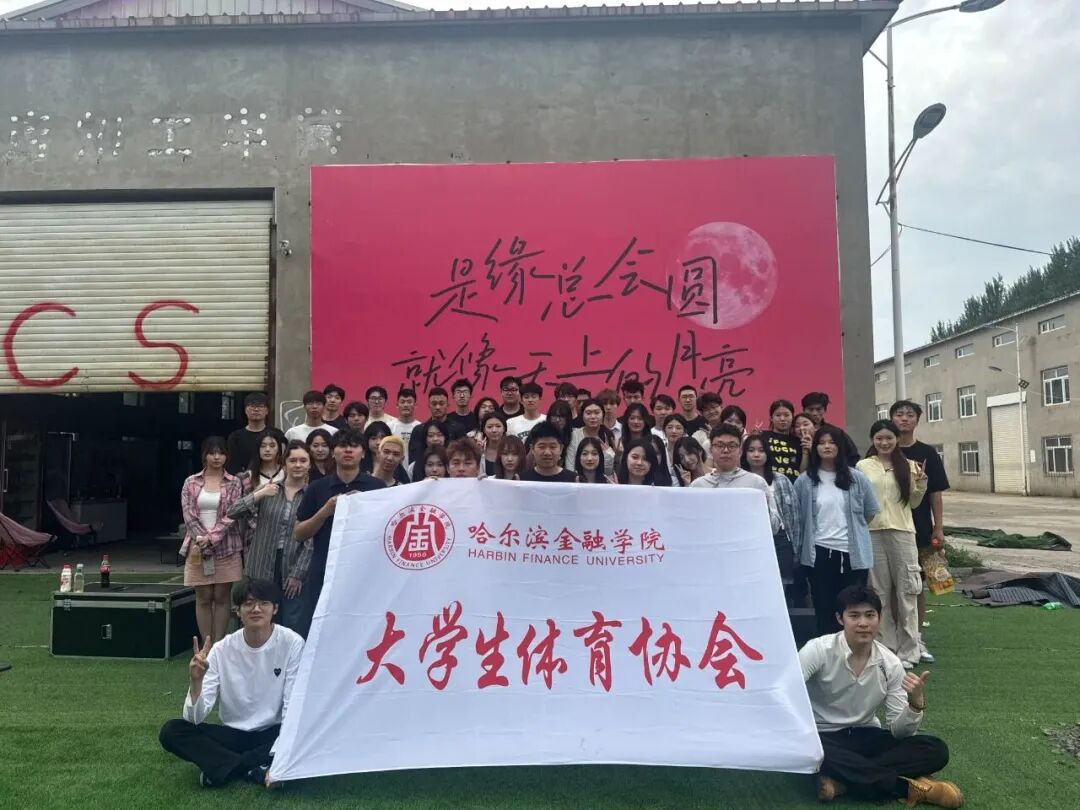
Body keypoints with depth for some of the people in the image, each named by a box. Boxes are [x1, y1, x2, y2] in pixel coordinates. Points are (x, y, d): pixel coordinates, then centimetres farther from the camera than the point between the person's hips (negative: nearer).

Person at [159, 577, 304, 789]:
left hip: (273, 734, -2)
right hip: (232, 734, 2)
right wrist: (195, 682, -34)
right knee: (171, 732, -18)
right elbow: (195, 719, -15)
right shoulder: (222, 650, -11)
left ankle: (219, 765, -17)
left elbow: (294, 706, -15)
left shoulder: (292, 643, -16)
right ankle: (254, 769, -21)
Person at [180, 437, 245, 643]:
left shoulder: (234, 483, 2)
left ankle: (219, 645, 11)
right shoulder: (191, 482, 6)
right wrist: (202, 539, -14)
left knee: (221, 597, 4)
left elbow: (231, 515, -6)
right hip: (198, 548, 1)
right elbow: (188, 515, -1)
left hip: (226, 548, -1)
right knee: (203, 598, 6)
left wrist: (212, 538, -16)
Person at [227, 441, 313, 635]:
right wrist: (259, 494, -15)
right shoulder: (267, 489, 7)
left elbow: (312, 540, -6)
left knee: (294, 630, -1)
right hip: (263, 568, 2)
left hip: (295, 570, -2)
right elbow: (232, 512, -1)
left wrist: (298, 573, -11)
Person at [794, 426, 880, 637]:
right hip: (819, 553, 0)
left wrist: (853, 531, 12)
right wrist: (799, 551, 5)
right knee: (824, 609, 7)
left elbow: (871, 511, 13)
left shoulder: (856, 478, 2)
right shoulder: (804, 481, 0)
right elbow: (796, 518, 4)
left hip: (852, 553, 0)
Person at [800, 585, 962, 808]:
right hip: (822, 738, -4)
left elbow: (899, 732, -6)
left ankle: (843, 780, -26)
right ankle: (910, 788, -25)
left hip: (865, 737, 4)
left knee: (935, 750, -16)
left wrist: (916, 703, -24)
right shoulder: (819, 650, -17)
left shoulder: (890, 664, -5)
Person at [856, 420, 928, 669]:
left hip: (902, 531, 0)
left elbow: (914, 503, 10)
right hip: (872, 533, 0)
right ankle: (886, 648, 17)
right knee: (880, 592, 7)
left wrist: (921, 483, -6)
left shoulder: (908, 466, 5)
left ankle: (908, 651, 11)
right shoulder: (863, 466, 4)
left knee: (906, 591, 3)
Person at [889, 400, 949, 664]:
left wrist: (938, 527, 0)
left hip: (919, 528, 1)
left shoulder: (927, 453, 3)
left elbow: (935, 492, 4)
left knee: (917, 584, 9)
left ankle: (917, 638, 19)